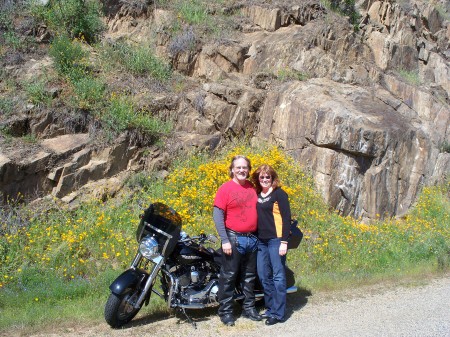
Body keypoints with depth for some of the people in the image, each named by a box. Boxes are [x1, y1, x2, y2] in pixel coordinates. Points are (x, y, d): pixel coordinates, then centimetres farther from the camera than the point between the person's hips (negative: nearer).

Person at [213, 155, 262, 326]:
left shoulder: (253, 188, 8)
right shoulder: (225, 188, -8)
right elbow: (217, 215, -12)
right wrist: (225, 240, -17)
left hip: (252, 239, 5)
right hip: (233, 239, -5)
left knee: (249, 277, 15)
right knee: (229, 276, 1)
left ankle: (249, 308, 27)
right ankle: (225, 312, 11)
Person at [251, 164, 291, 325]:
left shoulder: (279, 194, -5)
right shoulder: (256, 195, 13)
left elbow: (286, 218, -10)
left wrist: (284, 241, -16)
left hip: (276, 240, -7)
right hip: (261, 240, 7)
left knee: (278, 276, -2)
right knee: (263, 276, 10)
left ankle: (278, 313, 3)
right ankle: (270, 308, 23)